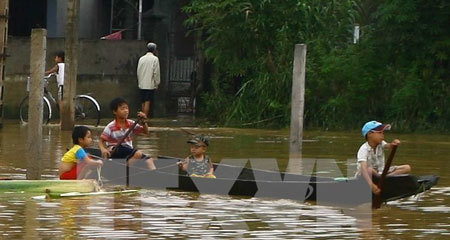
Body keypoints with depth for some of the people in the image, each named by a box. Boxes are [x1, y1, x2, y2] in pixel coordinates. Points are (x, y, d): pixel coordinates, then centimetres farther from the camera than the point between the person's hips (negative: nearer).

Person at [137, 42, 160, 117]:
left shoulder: (141, 59, 7)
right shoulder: (155, 59, -7)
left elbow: (138, 72, 11)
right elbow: (156, 73, -9)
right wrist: (157, 83, 1)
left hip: (141, 85, 5)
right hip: (150, 85, -5)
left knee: (143, 103, 11)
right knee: (148, 102, -6)